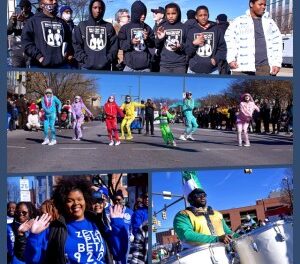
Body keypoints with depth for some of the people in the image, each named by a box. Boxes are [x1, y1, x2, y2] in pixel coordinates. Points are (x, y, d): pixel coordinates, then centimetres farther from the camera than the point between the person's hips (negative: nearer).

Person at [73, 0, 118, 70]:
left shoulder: (109, 26, 13)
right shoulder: (82, 25, 10)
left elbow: (114, 45, 7)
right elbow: (76, 45, 4)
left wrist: (108, 59, -7)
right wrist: (84, 59, -9)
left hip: (105, 68, 1)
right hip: (87, 68, -1)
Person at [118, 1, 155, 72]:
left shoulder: (147, 28, 12)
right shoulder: (125, 28, 4)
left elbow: (153, 44, 13)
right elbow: (120, 44, 0)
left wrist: (148, 39, -7)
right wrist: (131, 42, -15)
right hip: (130, 65, -3)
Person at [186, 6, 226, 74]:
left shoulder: (216, 29, 6)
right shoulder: (192, 30, 7)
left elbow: (222, 47, 7)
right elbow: (187, 52, 6)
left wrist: (216, 59, -8)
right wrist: (194, 43, -12)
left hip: (212, 70, 0)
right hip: (194, 70, 0)